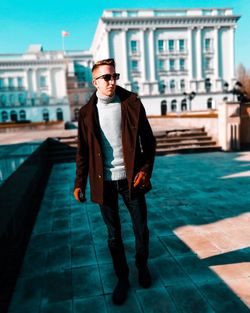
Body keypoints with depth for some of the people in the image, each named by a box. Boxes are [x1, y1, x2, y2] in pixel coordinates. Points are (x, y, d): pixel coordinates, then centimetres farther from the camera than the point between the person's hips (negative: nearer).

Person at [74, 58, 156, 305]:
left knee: (141, 229, 12)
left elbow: (148, 140, 0)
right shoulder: (87, 112, 0)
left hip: (131, 178, 0)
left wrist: (146, 170, -10)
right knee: (114, 235, 13)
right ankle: (122, 279, 33)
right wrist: (79, 183, 3)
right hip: (104, 182, 1)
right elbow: (83, 151, 5)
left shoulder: (131, 104, -3)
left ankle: (142, 266, 40)